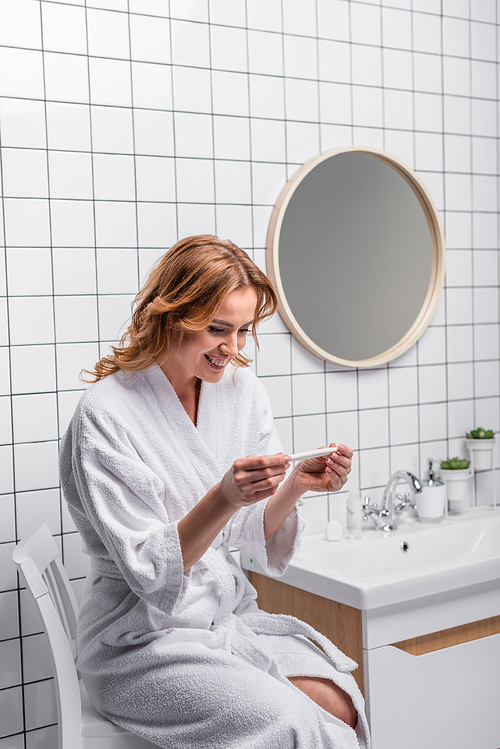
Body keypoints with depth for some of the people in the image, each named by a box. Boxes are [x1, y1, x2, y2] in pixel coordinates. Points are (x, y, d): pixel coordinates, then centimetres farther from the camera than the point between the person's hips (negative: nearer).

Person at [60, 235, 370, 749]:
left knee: (338, 705, -20)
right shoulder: (106, 413, -17)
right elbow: (150, 574, -19)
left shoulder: (242, 390, 1)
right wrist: (224, 498, -34)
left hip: (232, 617, 5)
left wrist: (296, 487, -17)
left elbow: (254, 535, 3)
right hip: (143, 641, -5)